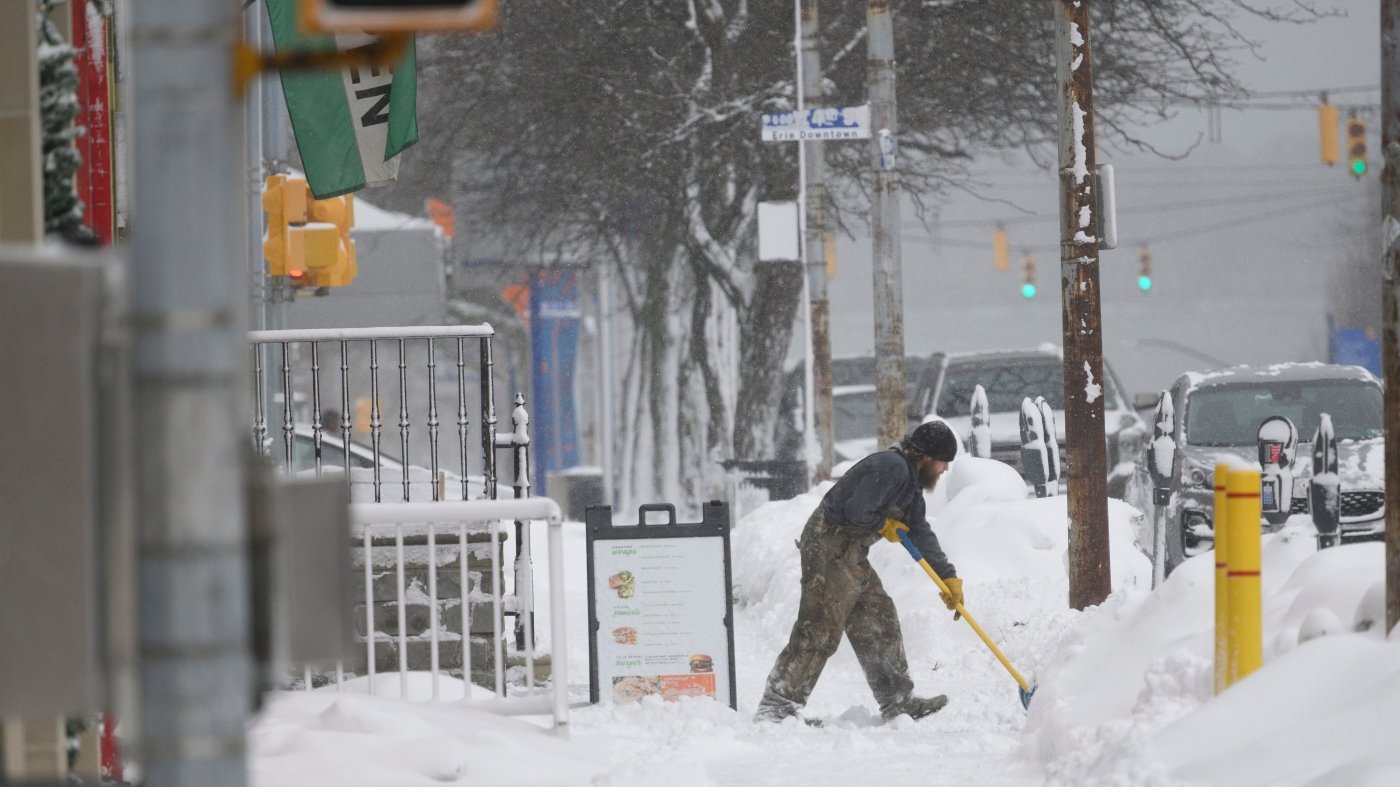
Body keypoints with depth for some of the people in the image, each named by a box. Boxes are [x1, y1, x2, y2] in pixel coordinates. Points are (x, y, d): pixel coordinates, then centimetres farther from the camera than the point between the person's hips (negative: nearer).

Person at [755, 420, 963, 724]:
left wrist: (949, 576, 24)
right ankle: (777, 707, -15)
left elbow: (920, 532, 25)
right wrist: (884, 525, -5)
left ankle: (898, 702, 25)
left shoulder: (909, 479, 16)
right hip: (830, 550, -11)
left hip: (850, 556, 11)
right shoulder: (891, 468, -18)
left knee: (879, 623, 15)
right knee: (820, 630, -14)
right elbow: (857, 511, -26)